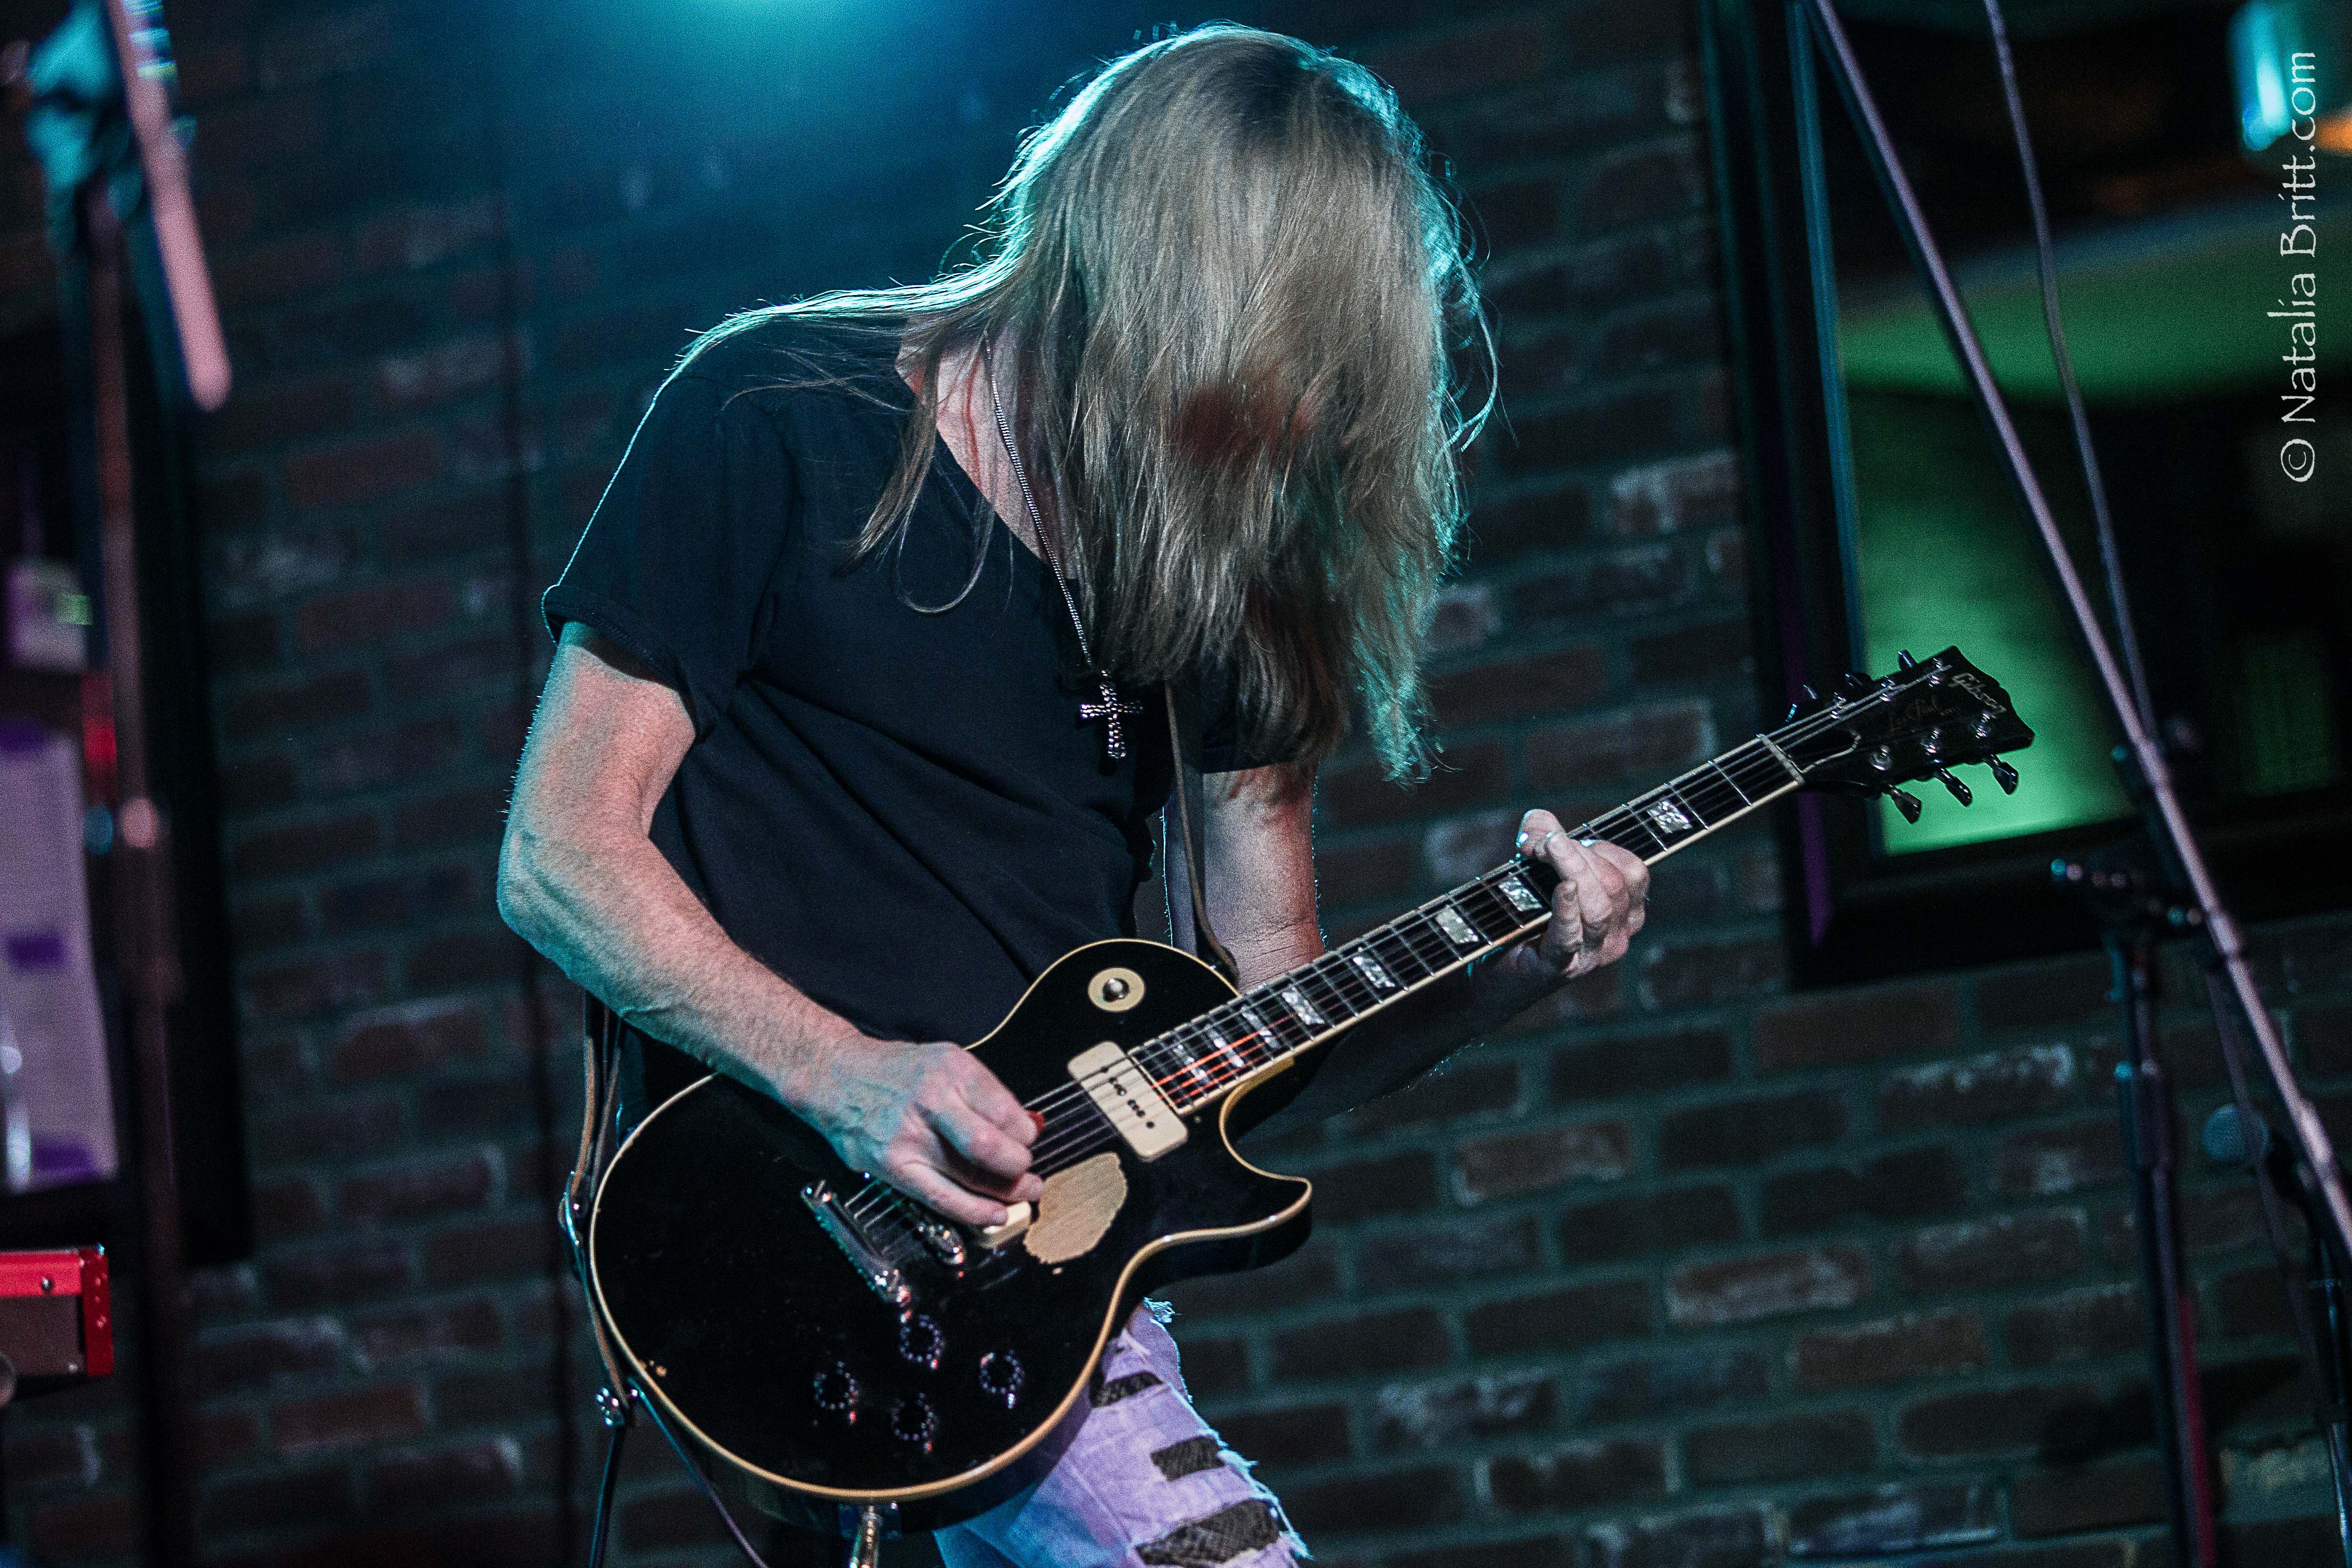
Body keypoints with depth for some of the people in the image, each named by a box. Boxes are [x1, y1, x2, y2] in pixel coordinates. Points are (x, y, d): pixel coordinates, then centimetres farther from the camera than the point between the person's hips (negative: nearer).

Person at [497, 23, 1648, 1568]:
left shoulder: (1223, 559, 10)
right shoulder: (783, 422, -5)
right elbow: (560, 857, -7)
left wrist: (1503, 974, -7)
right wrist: (844, 1073, -19)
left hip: (1032, 1215, 7)